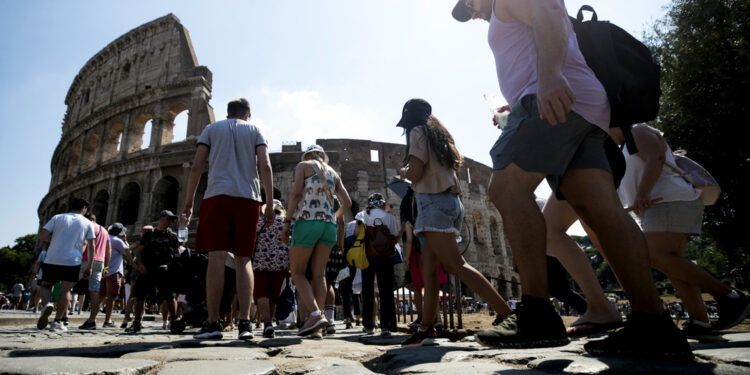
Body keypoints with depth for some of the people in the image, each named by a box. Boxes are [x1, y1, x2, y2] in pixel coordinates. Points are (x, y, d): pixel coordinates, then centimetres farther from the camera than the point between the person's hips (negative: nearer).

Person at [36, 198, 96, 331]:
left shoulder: (57, 217, 7)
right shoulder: (87, 223, 6)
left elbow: (42, 236, -3)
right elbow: (91, 246, 3)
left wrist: (54, 239, 16)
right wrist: (89, 266, 8)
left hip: (52, 260, 1)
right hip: (72, 261, -1)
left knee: (46, 286, 19)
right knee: (65, 290, 6)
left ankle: (46, 305, -10)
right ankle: (57, 322, 4)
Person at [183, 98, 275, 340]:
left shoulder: (212, 128, 18)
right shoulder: (254, 130, 18)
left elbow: (196, 166, 7)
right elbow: (265, 167, 4)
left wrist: (189, 202, 12)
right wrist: (270, 205, 3)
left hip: (217, 195, -1)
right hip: (248, 197, 1)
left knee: (217, 257, -5)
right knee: (243, 260, 2)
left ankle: (213, 323, -7)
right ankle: (245, 323, -4)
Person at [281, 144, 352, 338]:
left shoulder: (303, 165, 9)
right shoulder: (333, 173, 22)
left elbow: (296, 193, -6)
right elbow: (347, 202, 18)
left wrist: (287, 221, -3)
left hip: (307, 221, -5)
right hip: (329, 224, 5)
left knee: (297, 272, 2)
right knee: (319, 273, 4)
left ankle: (315, 314, -15)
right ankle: (317, 327, -1)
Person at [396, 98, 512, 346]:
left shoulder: (418, 132, 0)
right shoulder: (440, 134, 24)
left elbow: (415, 173, -12)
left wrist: (403, 172, 10)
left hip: (433, 201, -9)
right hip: (451, 202, 9)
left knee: (456, 265, -17)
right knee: (428, 269, 7)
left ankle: (508, 317, -23)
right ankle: (426, 329, 7)